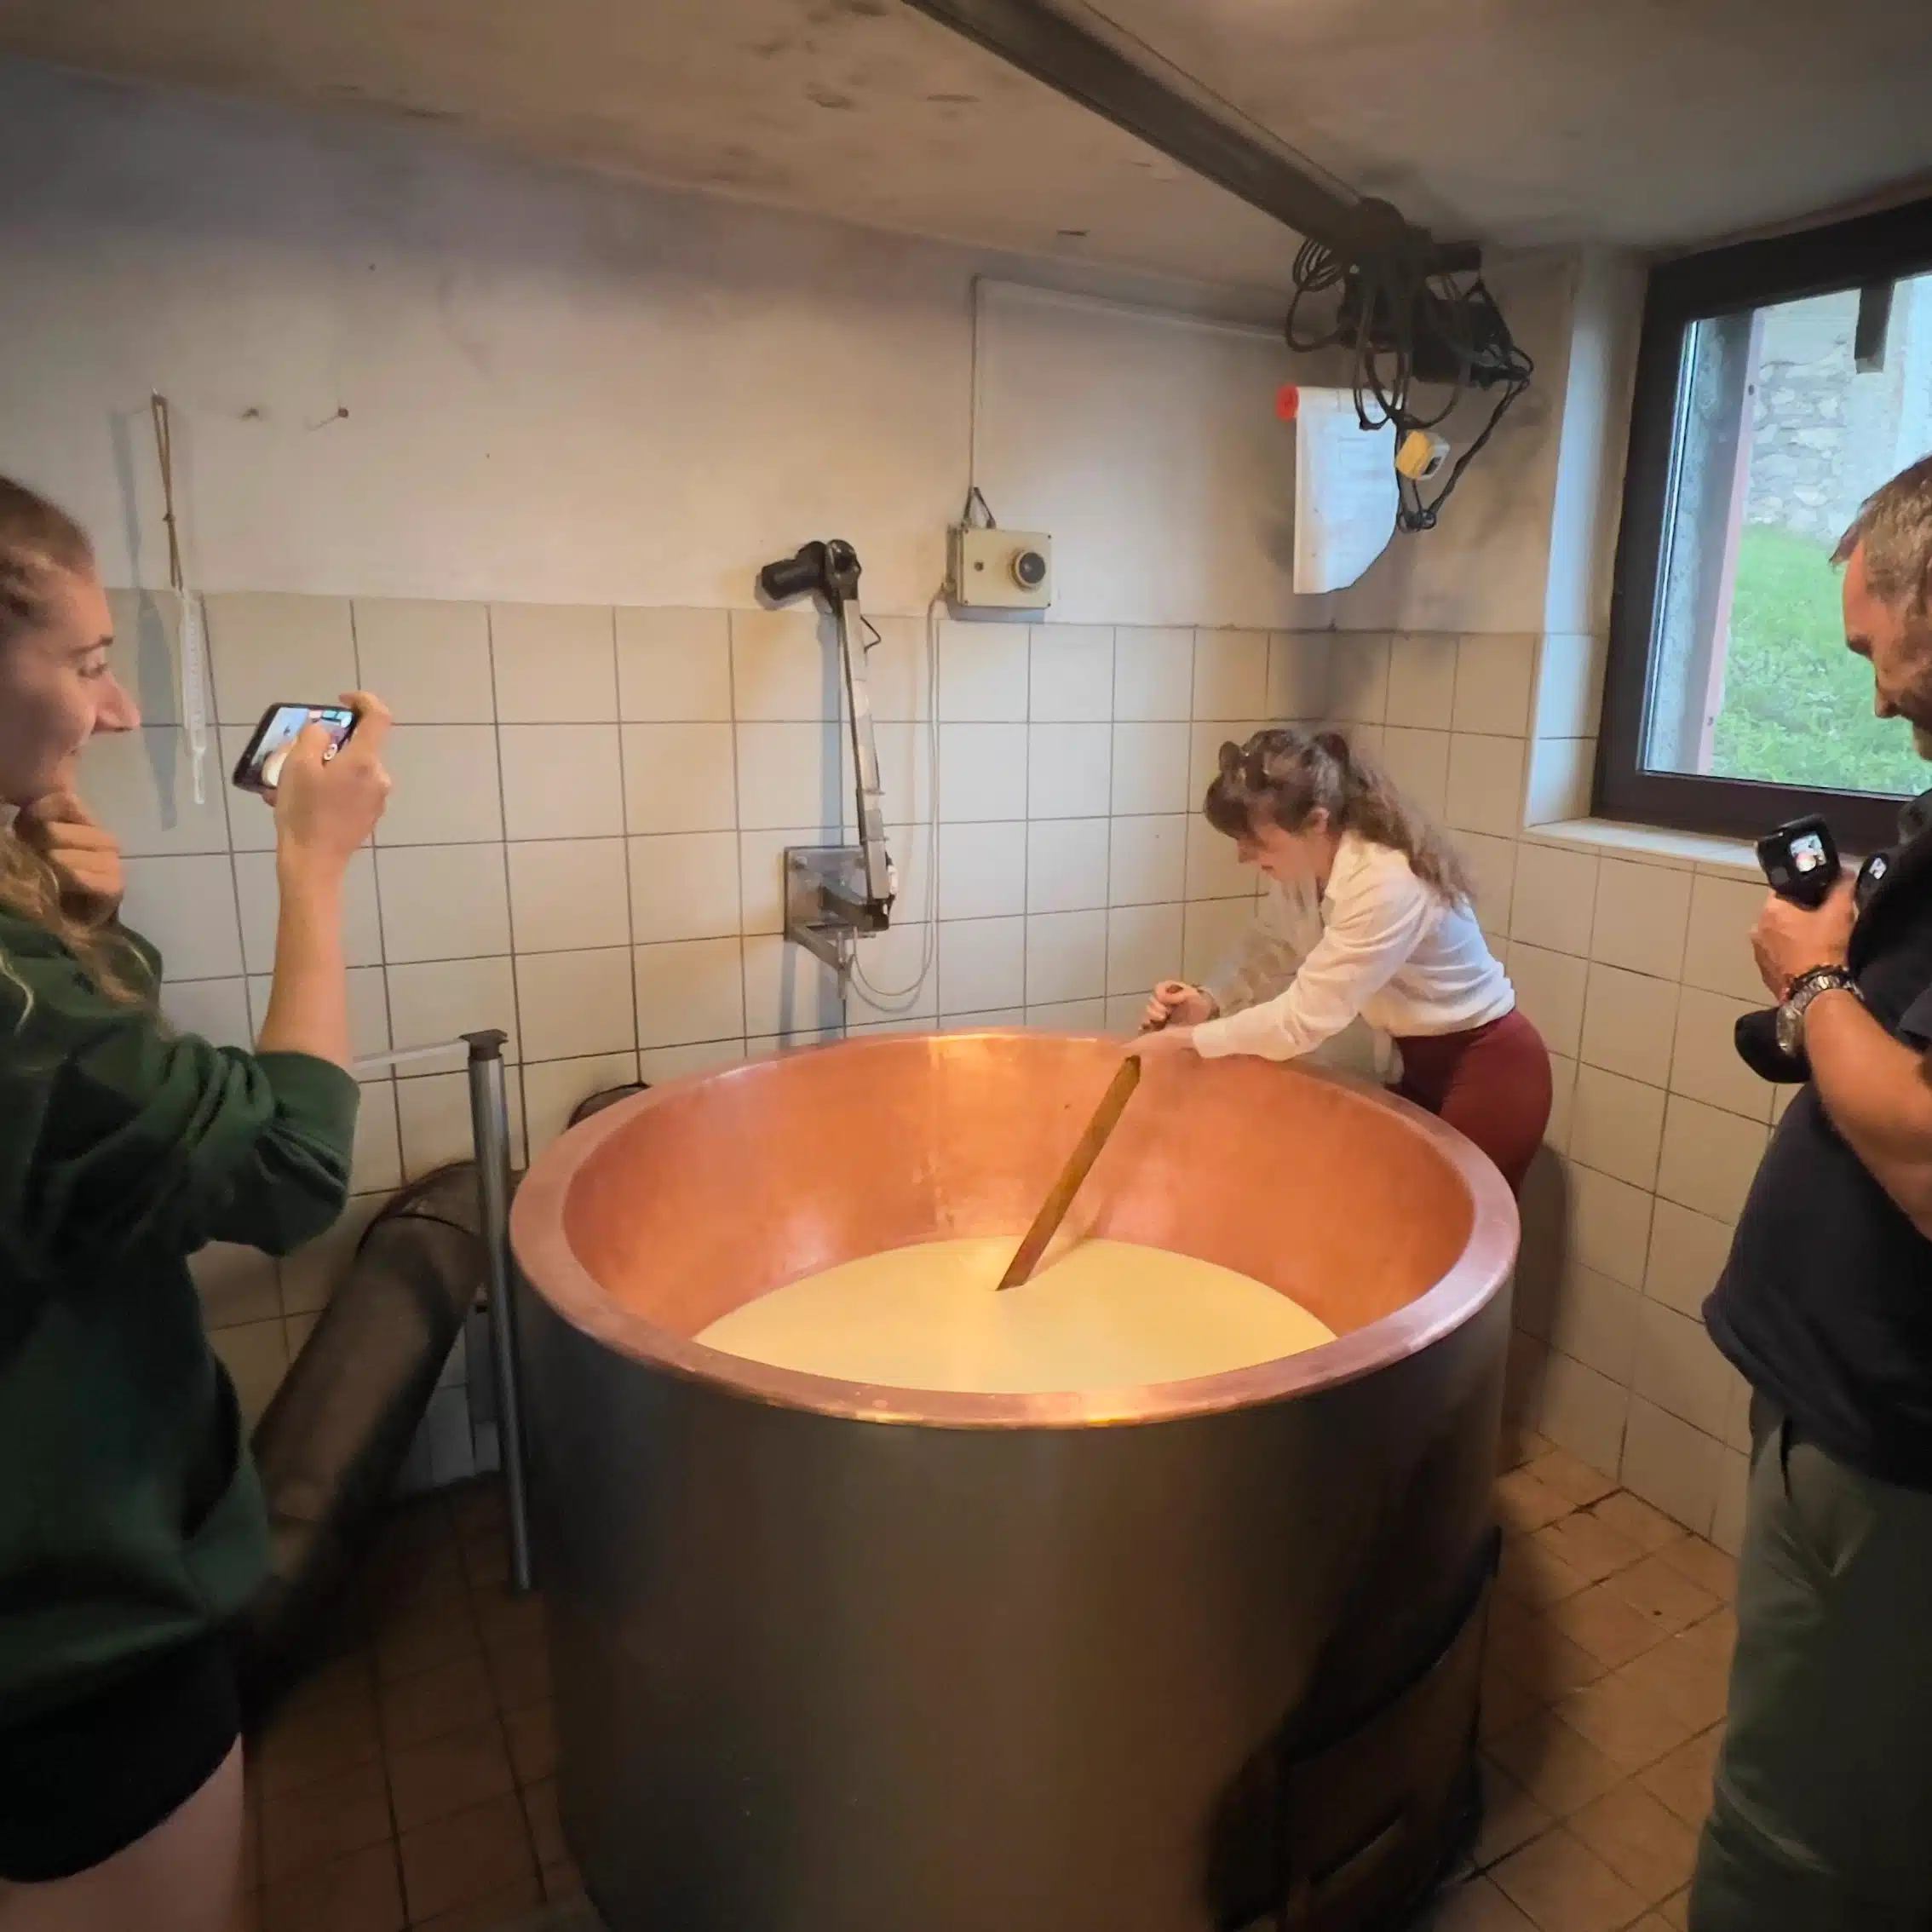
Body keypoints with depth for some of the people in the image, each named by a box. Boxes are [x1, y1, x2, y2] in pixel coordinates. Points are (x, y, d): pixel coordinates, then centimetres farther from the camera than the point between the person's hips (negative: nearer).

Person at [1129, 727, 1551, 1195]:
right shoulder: (1301, 868, -9)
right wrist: (1209, 1003, -23)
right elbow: (1266, 957, -3)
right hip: (1420, 1058, 8)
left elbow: (1306, 1016, -31)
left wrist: (1184, 1040, -26)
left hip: (1489, 1066, -8)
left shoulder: (1387, 885, -34)